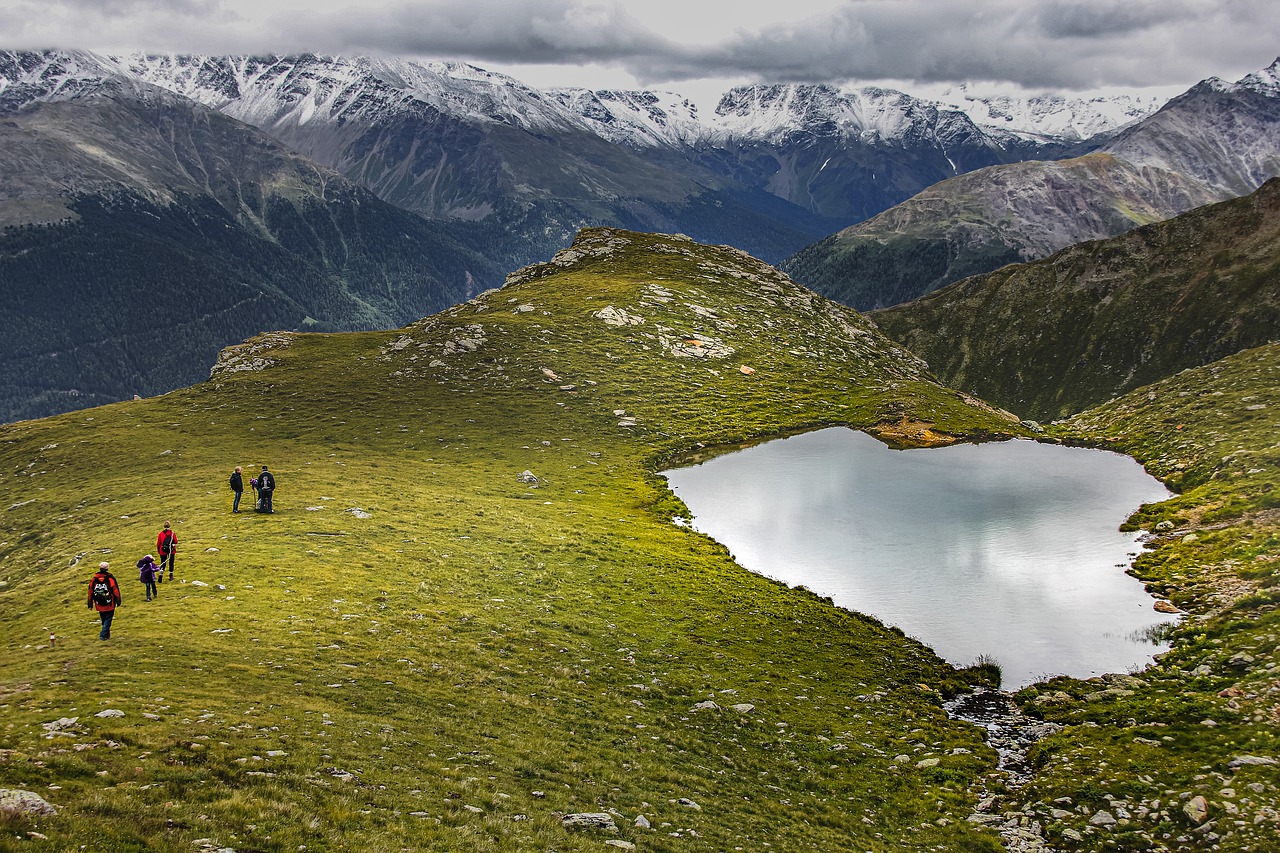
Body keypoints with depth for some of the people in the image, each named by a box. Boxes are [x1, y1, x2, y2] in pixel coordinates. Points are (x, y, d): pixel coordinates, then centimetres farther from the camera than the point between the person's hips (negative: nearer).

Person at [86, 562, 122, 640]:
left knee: (104, 619, 19)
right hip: (109, 605, -4)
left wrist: (90, 603, 14)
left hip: (99, 604, 4)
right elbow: (116, 590, -8)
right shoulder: (110, 578, -13)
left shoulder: (94, 579, -1)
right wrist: (118, 601, 4)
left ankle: (106, 634, 29)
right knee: (108, 619, 3)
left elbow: (90, 592, 5)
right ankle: (103, 635, -8)